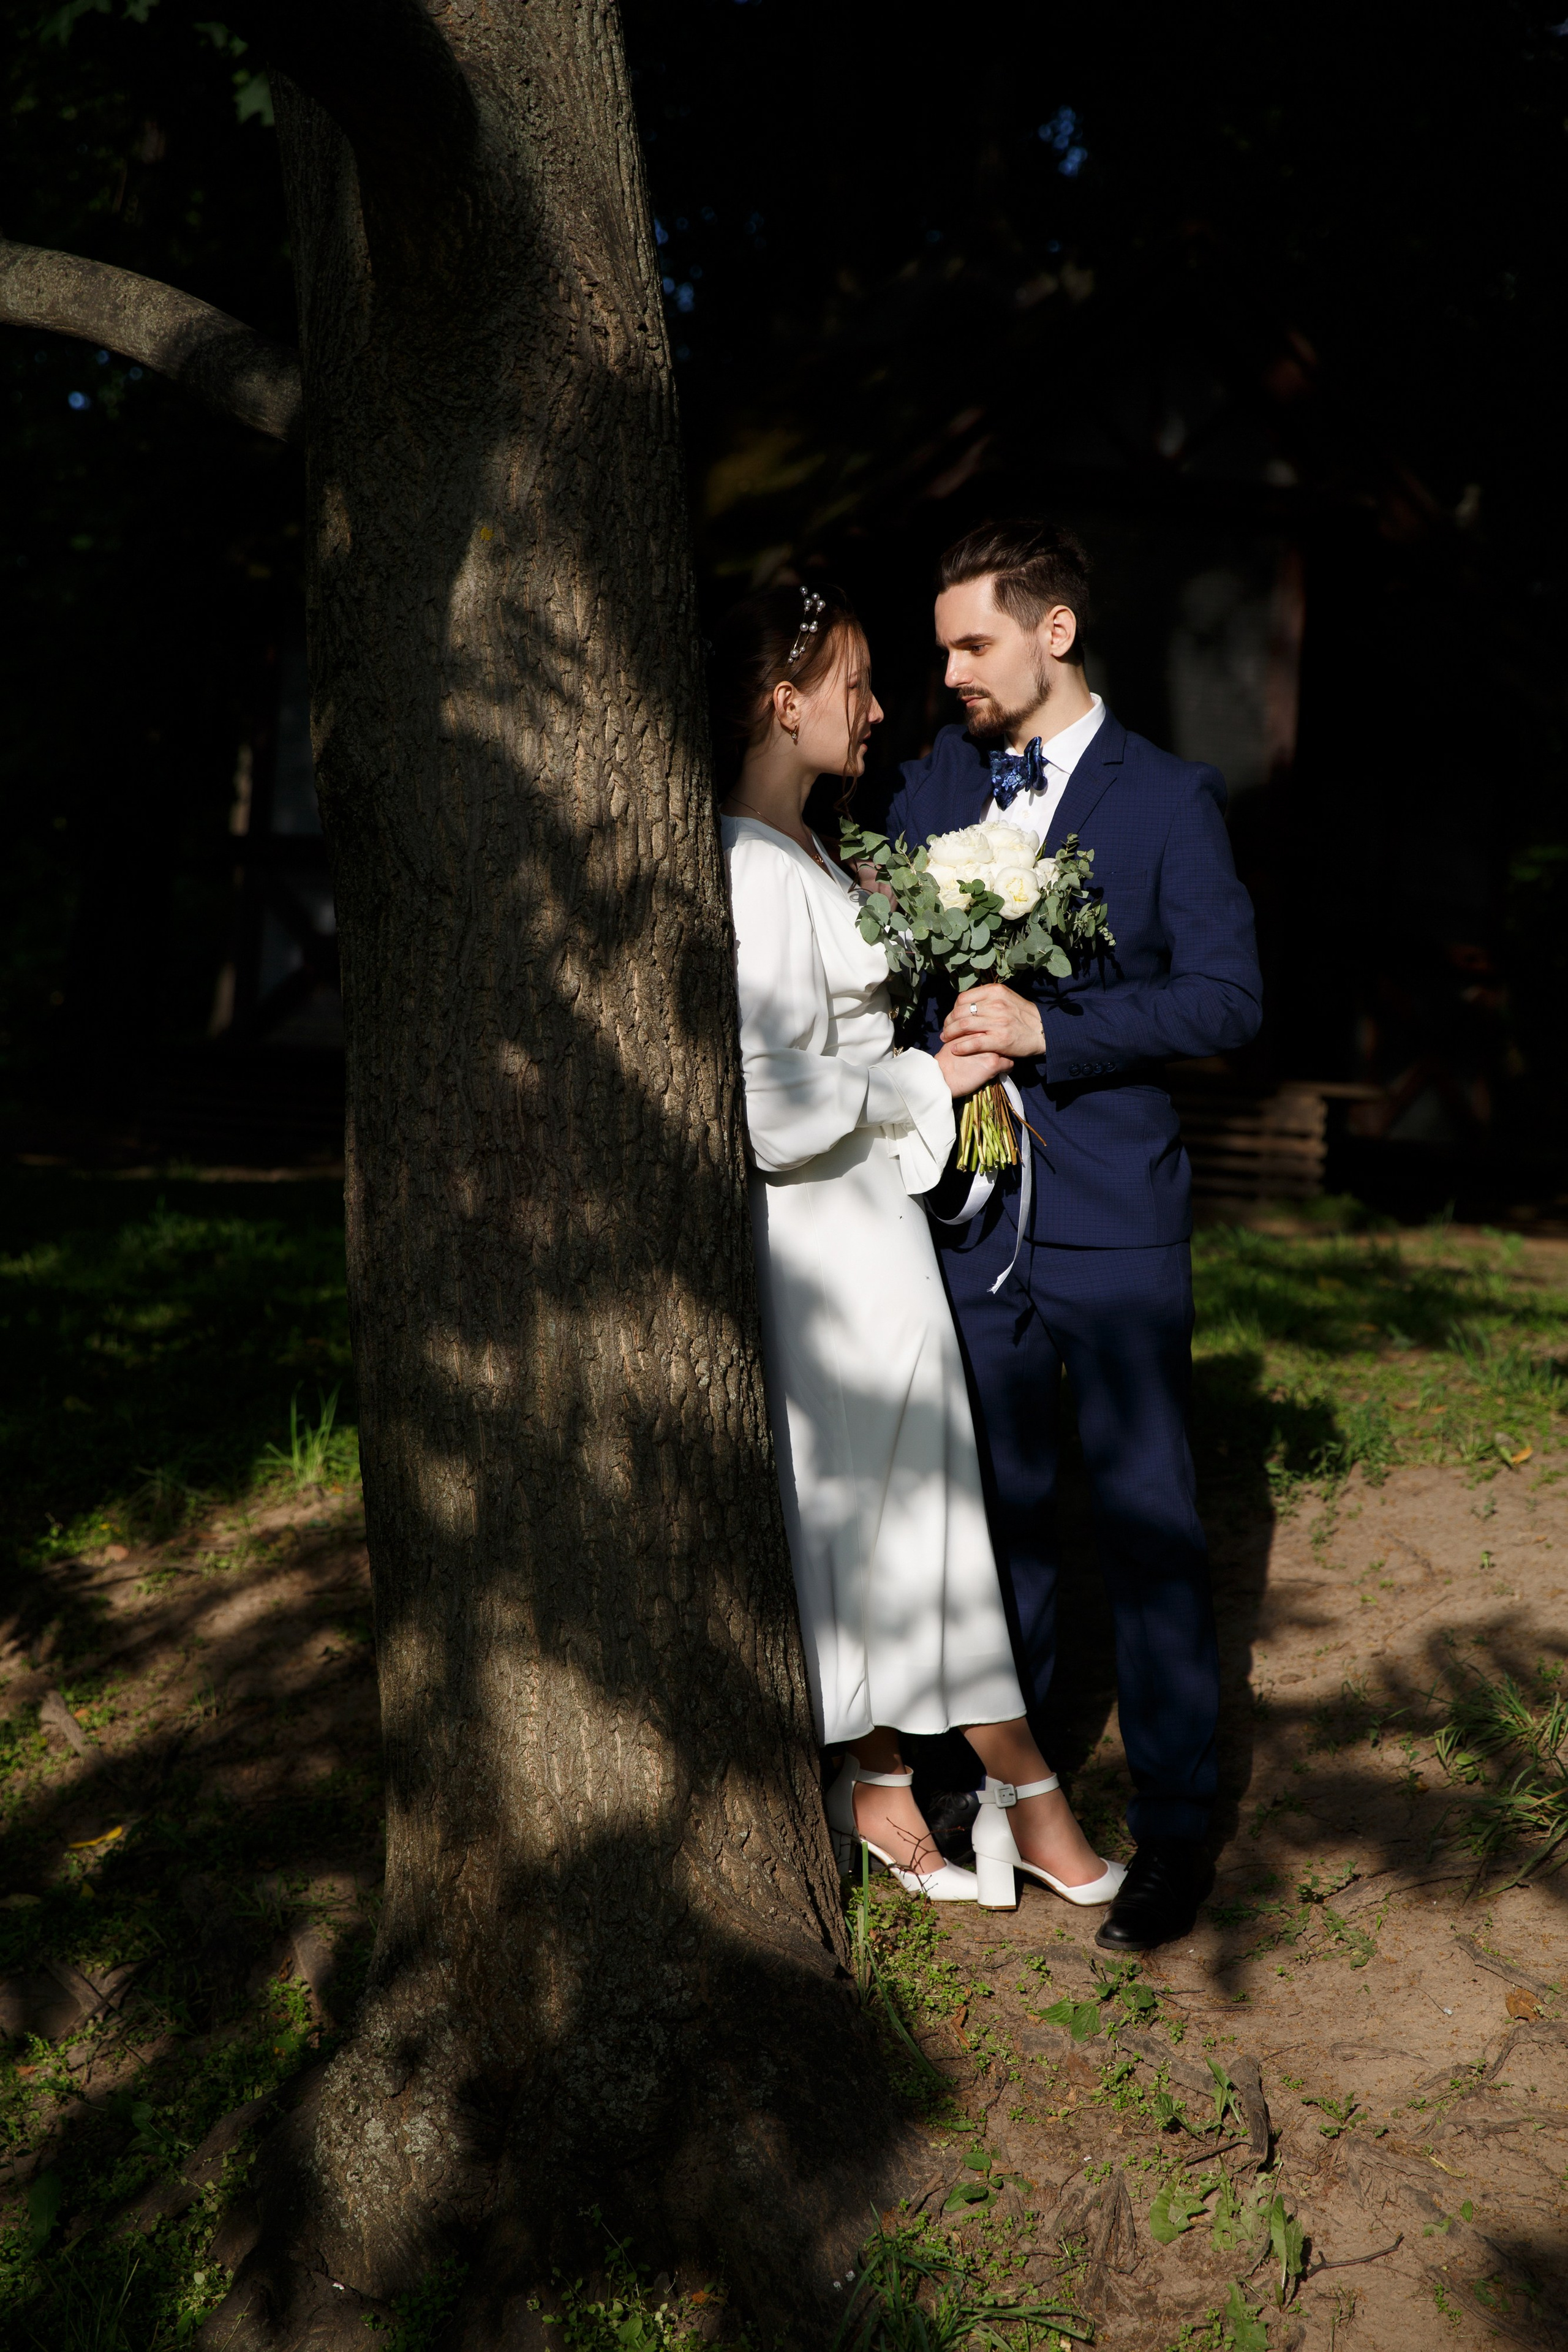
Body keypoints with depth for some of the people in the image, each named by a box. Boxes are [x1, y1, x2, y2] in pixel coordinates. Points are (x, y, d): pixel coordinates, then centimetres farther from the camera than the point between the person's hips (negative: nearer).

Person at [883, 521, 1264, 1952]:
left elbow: (1230, 996, -11)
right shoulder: (935, 782, 10)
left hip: (1112, 1217, -4)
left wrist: (1049, 1027, -20)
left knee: (1148, 1526, 2)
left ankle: (1175, 1823, 15)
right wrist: (928, 1044, -5)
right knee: (1000, 1512, 15)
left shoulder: (1168, 801, -4)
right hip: (972, 1208, 5)